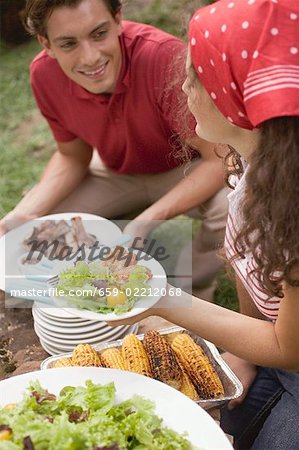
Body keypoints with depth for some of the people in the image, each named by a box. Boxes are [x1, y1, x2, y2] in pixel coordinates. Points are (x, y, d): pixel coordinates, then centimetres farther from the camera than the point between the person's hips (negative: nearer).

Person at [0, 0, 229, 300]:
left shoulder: (165, 57, -35)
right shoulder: (45, 74, -19)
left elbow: (219, 159, -29)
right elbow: (72, 157, -4)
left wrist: (147, 221, -40)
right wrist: (25, 214, -20)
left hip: (190, 168, -3)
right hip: (119, 172, 4)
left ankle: (192, 274, -1)